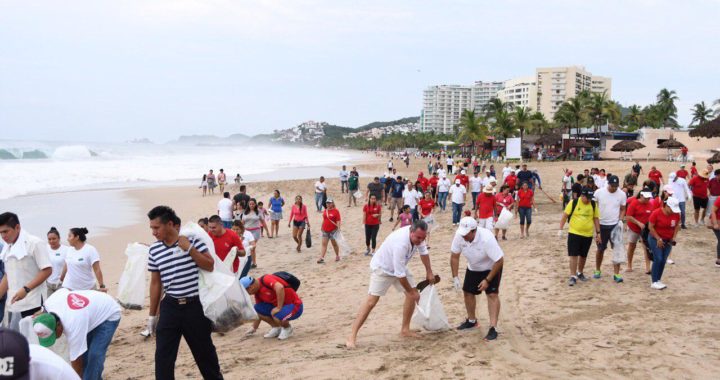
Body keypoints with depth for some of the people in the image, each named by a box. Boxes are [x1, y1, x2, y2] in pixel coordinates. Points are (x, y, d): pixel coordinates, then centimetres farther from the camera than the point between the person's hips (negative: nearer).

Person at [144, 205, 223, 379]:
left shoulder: (192, 239, -8)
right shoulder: (154, 250, 2)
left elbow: (210, 266, -9)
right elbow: (155, 283, 10)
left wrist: (189, 248, -19)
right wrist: (152, 314, 12)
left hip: (195, 305, -2)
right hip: (170, 307, 2)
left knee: (204, 351, 13)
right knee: (163, 356, 0)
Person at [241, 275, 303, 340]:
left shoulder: (266, 279, -21)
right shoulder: (258, 292, 7)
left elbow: (280, 287, -39)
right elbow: (259, 311, 18)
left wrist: (279, 308, -31)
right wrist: (254, 328, 22)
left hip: (294, 305, -8)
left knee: (277, 317, -35)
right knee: (256, 309, -4)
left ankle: (288, 329, -1)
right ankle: (276, 327, 11)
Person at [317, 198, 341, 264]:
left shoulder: (336, 211, -9)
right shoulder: (325, 211, 8)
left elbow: (338, 221, -12)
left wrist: (338, 228, -21)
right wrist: (322, 227, 21)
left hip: (333, 230, -4)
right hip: (325, 230, 4)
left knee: (334, 244, 10)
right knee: (324, 244, -3)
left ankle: (337, 256, 28)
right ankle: (321, 258, -9)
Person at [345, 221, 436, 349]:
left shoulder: (418, 235, -17)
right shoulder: (401, 243, -41)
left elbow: (423, 252, 7)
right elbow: (399, 274, -34)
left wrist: (429, 272, 11)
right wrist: (411, 292, -21)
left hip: (399, 266, 8)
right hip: (382, 267, -8)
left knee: (413, 294, 1)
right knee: (371, 300, -15)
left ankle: (405, 330, 14)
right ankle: (352, 336, -13)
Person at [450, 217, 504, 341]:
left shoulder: (487, 238, -39)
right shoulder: (459, 235, -25)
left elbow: (499, 261, -31)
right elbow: (454, 256, -11)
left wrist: (487, 280, -27)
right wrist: (455, 277, -15)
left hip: (491, 268, -5)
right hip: (473, 268, 5)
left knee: (492, 294, -16)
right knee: (467, 292, 9)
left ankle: (493, 328, -13)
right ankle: (471, 321, 30)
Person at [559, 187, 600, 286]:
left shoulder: (593, 204, 0)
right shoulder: (573, 203, -9)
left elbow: (596, 218, 8)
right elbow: (565, 216, -5)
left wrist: (598, 232, 6)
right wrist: (560, 229, -7)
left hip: (588, 235, 3)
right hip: (574, 233, -3)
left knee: (583, 255, 14)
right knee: (573, 255, -6)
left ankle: (580, 273, 34)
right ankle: (573, 276, -2)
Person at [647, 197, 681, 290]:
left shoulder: (676, 214, -6)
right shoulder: (656, 213, -19)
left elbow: (677, 226, 8)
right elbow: (650, 227, -14)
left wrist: (673, 237, -2)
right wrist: (658, 239, -14)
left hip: (668, 240, 5)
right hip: (655, 239, -4)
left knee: (663, 261, 2)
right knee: (658, 259, -12)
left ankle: (658, 280, 14)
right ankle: (654, 282, -5)